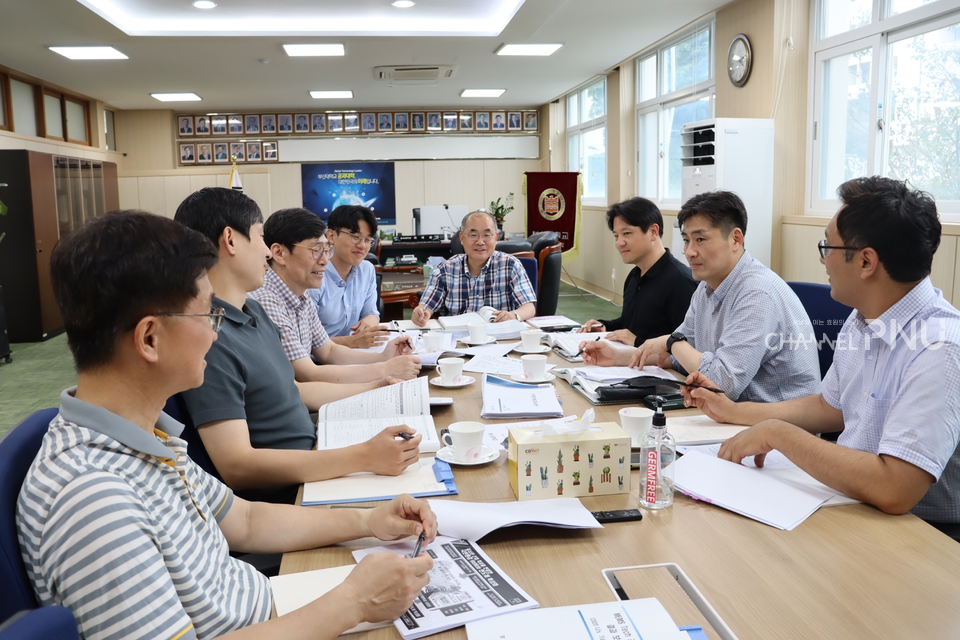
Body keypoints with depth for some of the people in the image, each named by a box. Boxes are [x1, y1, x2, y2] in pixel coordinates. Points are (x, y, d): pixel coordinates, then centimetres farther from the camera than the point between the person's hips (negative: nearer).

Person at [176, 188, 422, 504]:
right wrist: (365, 457, -34)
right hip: (279, 498, -10)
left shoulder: (254, 311, 13)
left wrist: (377, 388, 19)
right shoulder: (209, 337, -22)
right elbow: (236, 467, -28)